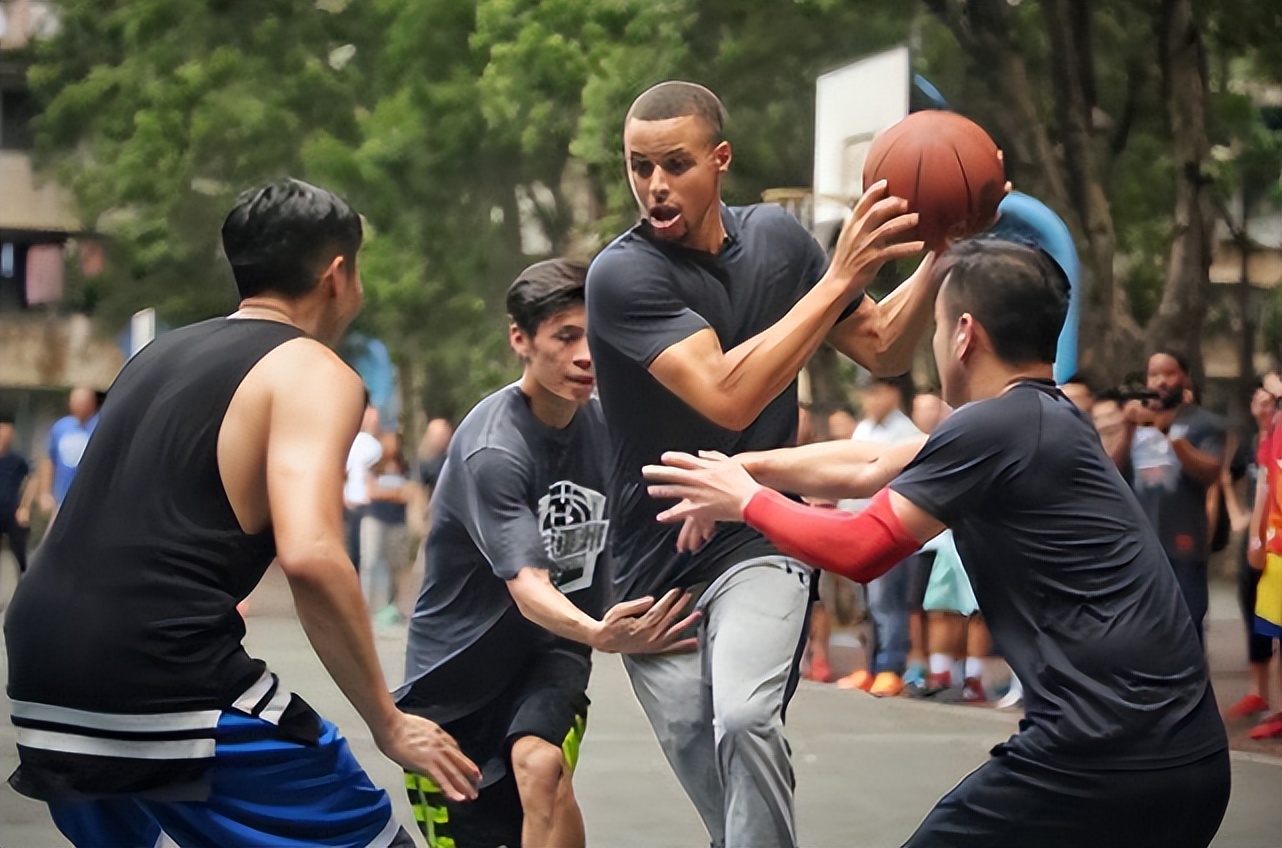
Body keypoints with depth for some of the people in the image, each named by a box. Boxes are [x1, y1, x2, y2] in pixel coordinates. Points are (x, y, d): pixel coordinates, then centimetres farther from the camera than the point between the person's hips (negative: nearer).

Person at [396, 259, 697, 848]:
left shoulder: (603, 425, -5)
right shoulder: (491, 448, -23)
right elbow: (527, 585, -34)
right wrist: (599, 634, -54)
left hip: (550, 657, 3)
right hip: (455, 669, -3)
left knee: (541, 767, -28)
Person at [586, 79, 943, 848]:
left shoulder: (776, 236, -1)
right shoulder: (622, 275, -17)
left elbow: (884, 352, 7)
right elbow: (728, 397, -29)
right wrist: (842, 276, -29)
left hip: (760, 541, 1)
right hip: (655, 572, -1)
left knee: (744, 717, -29)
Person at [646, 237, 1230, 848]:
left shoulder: (995, 426, -11)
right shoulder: (1047, 420, 17)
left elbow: (860, 549, -5)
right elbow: (868, 467, 24)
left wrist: (748, 501, 11)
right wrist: (743, 468, 24)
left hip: (1099, 761, -9)